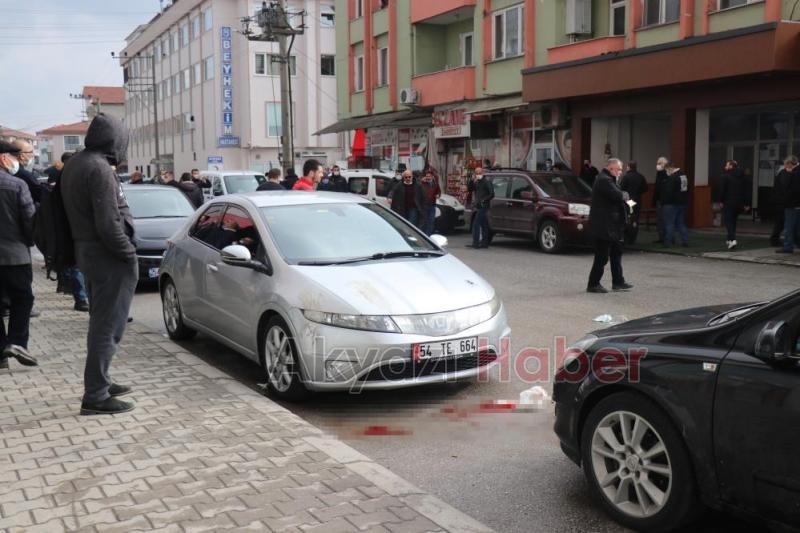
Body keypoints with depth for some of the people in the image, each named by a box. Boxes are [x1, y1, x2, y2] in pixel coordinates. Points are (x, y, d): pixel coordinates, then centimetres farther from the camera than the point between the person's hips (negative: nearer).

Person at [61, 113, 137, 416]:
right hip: (109, 257, -10)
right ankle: (96, 396, 1)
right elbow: (109, 223, -23)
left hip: (87, 251, 10)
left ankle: (100, 383, 29)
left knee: (101, 323, 19)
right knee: (108, 326, -4)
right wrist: (129, 252, -11)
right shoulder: (99, 169, -19)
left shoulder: (74, 164, 11)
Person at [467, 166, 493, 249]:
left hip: (483, 206, -8)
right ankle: (485, 243, 16)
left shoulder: (486, 182, -9)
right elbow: (469, 189, 7)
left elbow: (492, 194, -12)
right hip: (478, 207, 8)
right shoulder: (476, 183, 16)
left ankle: (475, 243, -14)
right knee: (484, 225, 12)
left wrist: (483, 200, -16)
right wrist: (472, 180, -4)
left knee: (476, 224, -13)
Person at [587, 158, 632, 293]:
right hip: (604, 226, -11)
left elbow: (616, 196, 20)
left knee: (616, 254, 17)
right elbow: (618, 196, -27)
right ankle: (593, 284, 4)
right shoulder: (605, 180, -19)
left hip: (610, 226, 11)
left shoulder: (605, 179, 16)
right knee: (602, 257, -4)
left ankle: (618, 282, 24)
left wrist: (623, 196, -1)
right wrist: (626, 195, -6)